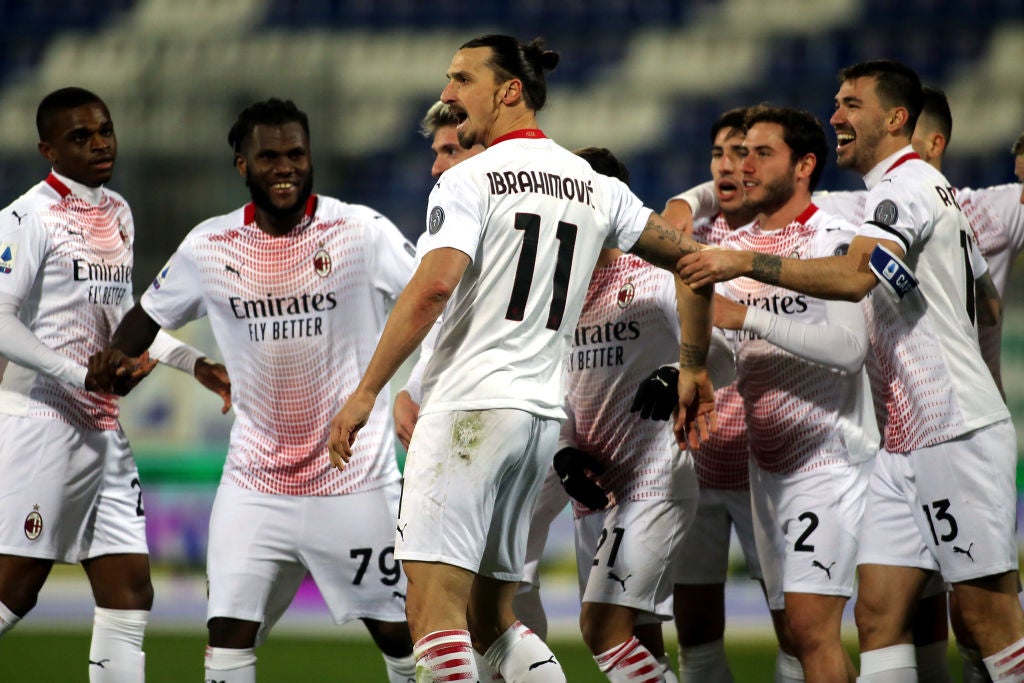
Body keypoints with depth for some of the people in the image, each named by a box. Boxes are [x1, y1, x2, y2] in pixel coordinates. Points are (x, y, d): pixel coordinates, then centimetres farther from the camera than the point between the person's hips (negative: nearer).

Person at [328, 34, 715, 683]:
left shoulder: (470, 180, -5)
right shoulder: (596, 186, 14)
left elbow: (432, 288, -18)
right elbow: (691, 259, 18)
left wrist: (364, 393, -15)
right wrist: (694, 370, 28)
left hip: (469, 405, -7)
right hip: (543, 413, 7)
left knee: (435, 608, -11)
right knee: (490, 618, 15)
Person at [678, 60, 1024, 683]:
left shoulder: (907, 185, -11)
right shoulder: (902, 188, 21)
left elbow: (854, 277, -29)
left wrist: (745, 263, -30)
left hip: (957, 434, -10)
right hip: (906, 443, 10)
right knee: (879, 612, 1)